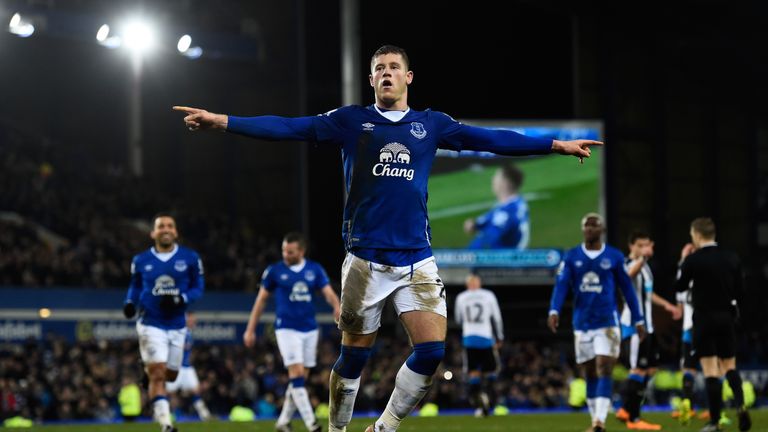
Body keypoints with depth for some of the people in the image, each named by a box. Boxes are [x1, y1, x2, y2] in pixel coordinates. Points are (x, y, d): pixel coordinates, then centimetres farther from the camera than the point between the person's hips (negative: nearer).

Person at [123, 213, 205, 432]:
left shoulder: (190, 258, -1)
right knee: (158, 374, -13)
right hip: (151, 325, -2)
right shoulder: (141, 261, 1)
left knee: (170, 375, 14)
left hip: (177, 326, 2)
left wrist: (180, 299, -17)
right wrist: (130, 303, -7)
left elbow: (198, 288, 2)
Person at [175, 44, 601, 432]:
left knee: (432, 351, -8)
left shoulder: (431, 124, 10)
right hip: (366, 259, -2)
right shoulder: (350, 121, 4)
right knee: (354, 356, 1)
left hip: (417, 259, 2)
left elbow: (493, 139, 10)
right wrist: (222, 121, -13)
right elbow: (288, 127, -3)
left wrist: (558, 145, 7)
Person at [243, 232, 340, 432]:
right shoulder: (274, 271, -1)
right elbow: (261, 299, 6)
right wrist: (250, 329, 6)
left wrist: (337, 307, -26)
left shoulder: (315, 270, 5)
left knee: (301, 378, 6)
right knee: (297, 374, -15)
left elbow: (328, 292, -3)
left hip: (310, 329, 4)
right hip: (287, 329, -4)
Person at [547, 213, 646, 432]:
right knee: (589, 374, 8)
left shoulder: (614, 257, 2)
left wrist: (638, 320, 7)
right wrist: (554, 311, -21)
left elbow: (627, 288, 7)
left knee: (604, 370, -14)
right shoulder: (571, 257, 5)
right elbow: (561, 285, -4)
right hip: (582, 324, 3)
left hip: (607, 323, -3)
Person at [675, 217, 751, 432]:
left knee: (710, 370, -3)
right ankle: (740, 405, -9)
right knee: (730, 366, 15)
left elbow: (679, 287, 2)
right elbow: (740, 292, 5)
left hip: (704, 319, -4)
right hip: (727, 317, 4)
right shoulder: (732, 259, 2)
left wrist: (683, 261, 12)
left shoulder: (693, 260, -12)